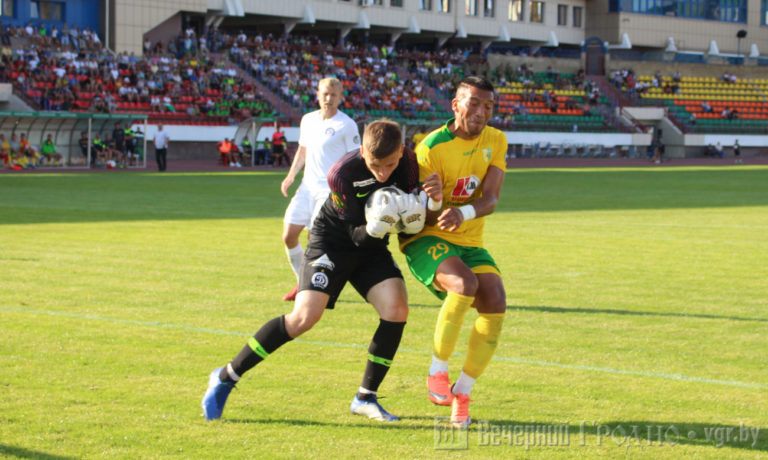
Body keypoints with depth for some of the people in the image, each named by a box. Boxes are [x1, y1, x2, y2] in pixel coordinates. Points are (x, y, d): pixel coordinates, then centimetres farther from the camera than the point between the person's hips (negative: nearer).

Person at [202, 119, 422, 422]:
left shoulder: (410, 164, -18)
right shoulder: (342, 174, -29)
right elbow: (357, 234, -22)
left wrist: (422, 208, -31)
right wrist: (371, 230, -46)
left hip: (371, 247, 4)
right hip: (333, 241, -4)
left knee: (396, 310, -18)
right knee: (305, 317, -19)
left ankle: (366, 398, -1)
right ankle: (226, 377, -6)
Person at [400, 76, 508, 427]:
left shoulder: (495, 141, 1)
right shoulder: (430, 148, -14)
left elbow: (490, 198, -11)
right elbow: (426, 218, -12)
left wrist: (463, 214, -32)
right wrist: (434, 202, -36)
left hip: (469, 242, 5)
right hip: (426, 240, -5)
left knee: (495, 302, -19)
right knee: (465, 284, -33)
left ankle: (462, 392, -3)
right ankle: (437, 373, -14)